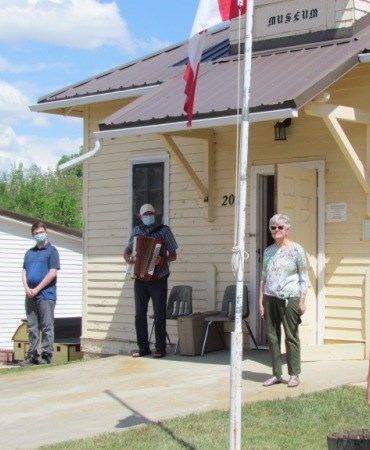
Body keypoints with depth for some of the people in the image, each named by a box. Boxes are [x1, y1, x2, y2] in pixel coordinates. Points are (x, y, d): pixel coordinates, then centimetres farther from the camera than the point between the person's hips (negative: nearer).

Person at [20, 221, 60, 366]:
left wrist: (37, 289, -12)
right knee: (32, 327, 8)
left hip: (46, 295, -6)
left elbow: (52, 273, -10)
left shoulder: (51, 251, -1)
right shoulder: (29, 253, 18)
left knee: (46, 327, -3)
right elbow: (24, 272, 14)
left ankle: (46, 355, 0)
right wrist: (27, 288, -5)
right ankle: (32, 355, 13)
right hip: (30, 296, 6)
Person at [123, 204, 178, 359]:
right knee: (140, 314, 3)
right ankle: (143, 347, 11)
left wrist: (163, 259, -22)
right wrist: (127, 257, -4)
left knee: (159, 315, -2)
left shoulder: (164, 230, 0)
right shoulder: (136, 231, 10)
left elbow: (173, 255, -1)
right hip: (140, 279, 4)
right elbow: (127, 250, 19)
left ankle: (160, 348, 3)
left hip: (158, 279, -3)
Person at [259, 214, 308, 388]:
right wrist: (261, 300, 9)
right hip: (270, 298, 5)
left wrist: (302, 300, -9)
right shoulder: (268, 251, 12)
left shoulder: (296, 249, -1)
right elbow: (264, 277, 15)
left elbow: (304, 277, -2)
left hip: (289, 298, -5)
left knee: (291, 336, -1)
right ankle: (276, 374, 14)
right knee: (272, 336, 6)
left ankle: (294, 375, 6)